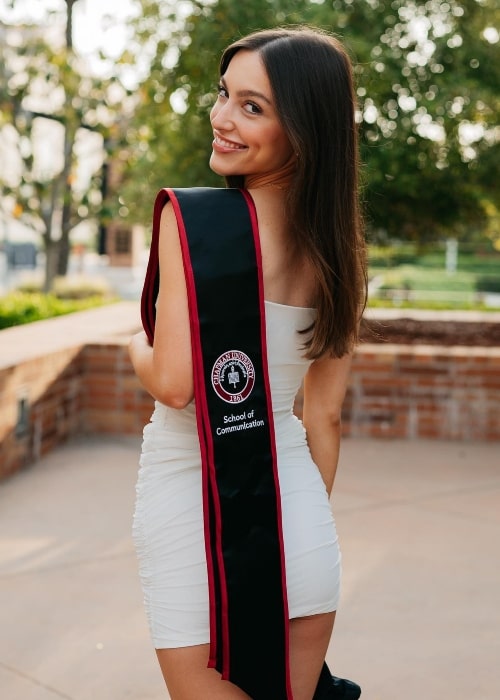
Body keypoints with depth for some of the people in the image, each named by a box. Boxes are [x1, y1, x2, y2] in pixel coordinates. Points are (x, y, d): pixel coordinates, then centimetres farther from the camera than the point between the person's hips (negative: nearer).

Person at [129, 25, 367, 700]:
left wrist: (137, 345, 2)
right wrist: (307, 525, 18)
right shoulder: (339, 247, 4)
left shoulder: (190, 215, -15)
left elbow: (174, 384, -20)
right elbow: (325, 416, 8)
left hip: (190, 488, -6)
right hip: (298, 494, 7)